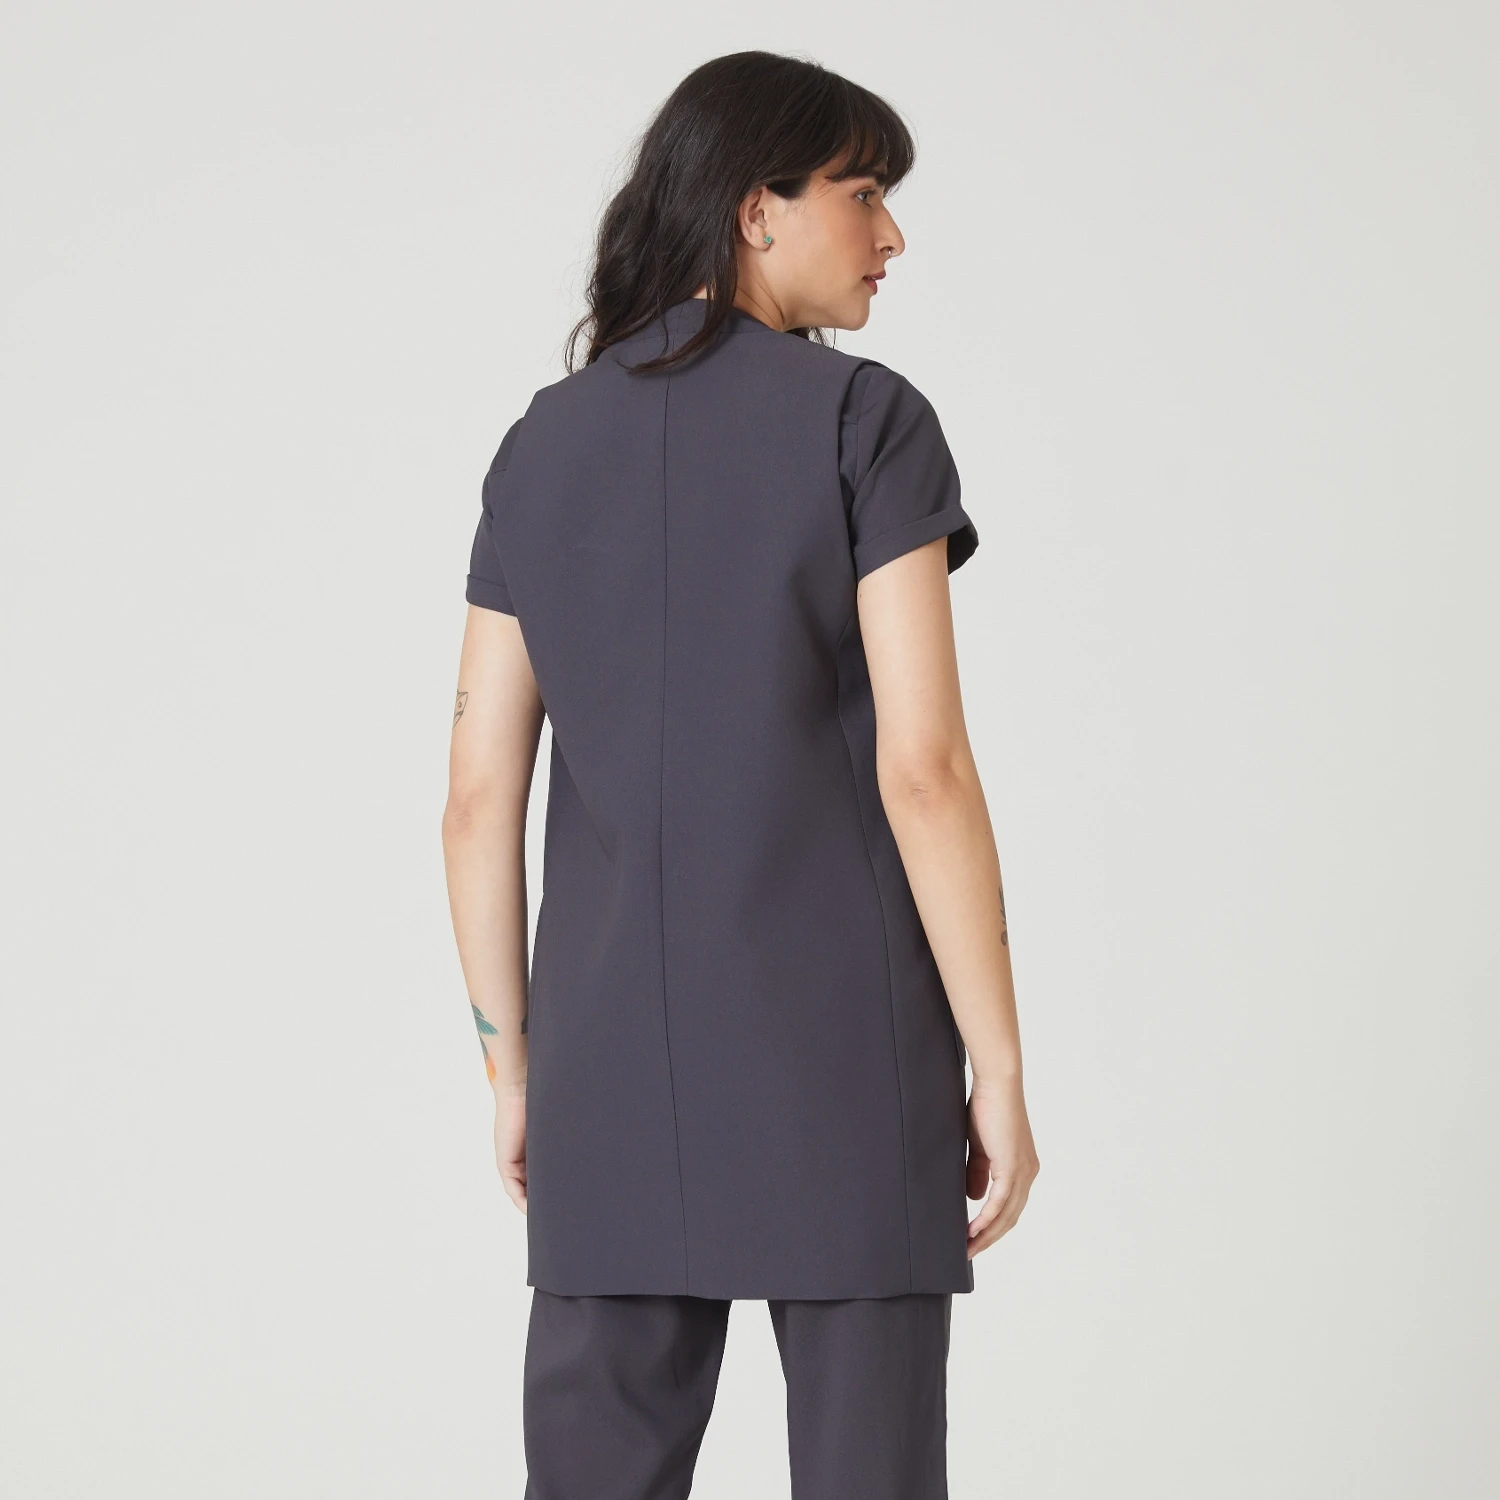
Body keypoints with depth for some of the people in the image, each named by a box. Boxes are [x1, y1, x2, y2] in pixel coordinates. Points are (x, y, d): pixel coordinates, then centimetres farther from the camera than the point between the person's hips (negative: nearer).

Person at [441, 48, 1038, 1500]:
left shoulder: (543, 445, 8)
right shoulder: (864, 421, -7)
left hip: (615, 1058, 4)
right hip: (843, 1055, -4)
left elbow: (480, 793, 6)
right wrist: (1000, 1068, -7)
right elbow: (921, 767, -13)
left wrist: (511, 1063, 14)